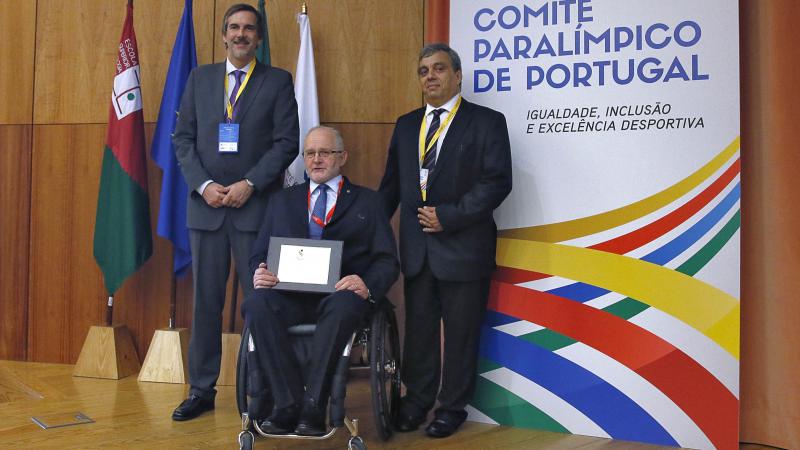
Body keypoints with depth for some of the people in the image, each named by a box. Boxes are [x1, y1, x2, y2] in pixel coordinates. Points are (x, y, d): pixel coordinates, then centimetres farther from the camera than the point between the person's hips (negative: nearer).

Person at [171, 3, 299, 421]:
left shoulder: (277, 81, 5)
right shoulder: (200, 78, 13)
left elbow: (287, 141, -3)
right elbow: (183, 138, 9)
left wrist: (249, 184, -12)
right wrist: (203, 184, -6)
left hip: (256, 205, -3)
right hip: (206, 204, 3)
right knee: (205, 301, 7)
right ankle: (201, 390, 16)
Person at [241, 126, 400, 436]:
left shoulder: (366, 202, 17)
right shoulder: (283, 201, 25)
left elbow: (387, 261, 7)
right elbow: (259, 254, 18)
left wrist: (367, 286, -16)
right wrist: (260, 274, -7)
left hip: (339, 294, -2)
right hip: (289, 294, 2)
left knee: (344, 306, -38)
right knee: (256, 305, -31)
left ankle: (313, 407, -31)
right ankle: (289, 405, -26)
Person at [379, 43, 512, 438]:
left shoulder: (486, 122, -3)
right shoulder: (406, 124, 13)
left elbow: (497, 181, -11)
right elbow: (392, 183, 15)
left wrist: (448, 217, -15)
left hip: (463, 246, -4)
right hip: (416, 246, 5)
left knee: (460, 332, 6)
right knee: (418, 327, 12)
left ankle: (452, 407, 21)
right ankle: (417, 399, 27)